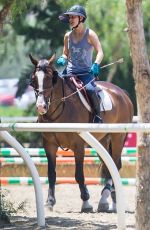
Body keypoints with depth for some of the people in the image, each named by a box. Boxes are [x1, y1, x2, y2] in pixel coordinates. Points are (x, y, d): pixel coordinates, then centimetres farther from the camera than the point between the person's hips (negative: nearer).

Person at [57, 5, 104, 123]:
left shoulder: (90, 34, -3)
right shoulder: (68, 36, 10)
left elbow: (100, 52, -10)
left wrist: (96, 65, -29)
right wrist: (62, 59, -4)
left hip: (86, 72, -5)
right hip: (70, 71, 5)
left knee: (90, 89, -30)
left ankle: (98, 115, -16)